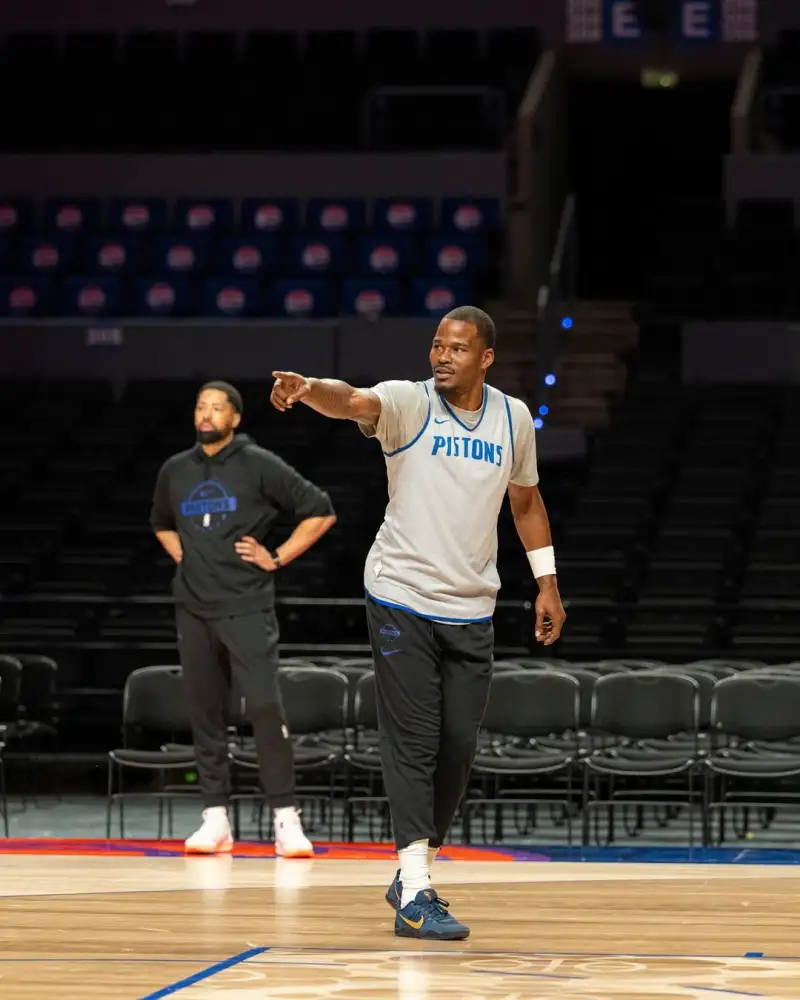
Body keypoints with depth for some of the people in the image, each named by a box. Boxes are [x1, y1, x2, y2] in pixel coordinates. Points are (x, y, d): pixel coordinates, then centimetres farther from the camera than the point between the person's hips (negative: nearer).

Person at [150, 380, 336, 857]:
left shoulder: (259, 465, -3)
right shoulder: (175, 471, 11)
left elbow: (321, 512, -2)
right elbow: (161, 524, 32)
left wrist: (277, 559, -6)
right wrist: (181, 554, 13)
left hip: (246, 607, -5)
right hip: (193, 608, 5)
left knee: (265, 707, -12)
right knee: (205, 713, 5)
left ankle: (286, 819, -10)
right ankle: (216, 819, 11)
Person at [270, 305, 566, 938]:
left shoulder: (513, 418, 4)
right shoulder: (408, 402, -9)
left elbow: (527, 500, 18)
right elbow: (353, 401, -31)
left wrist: (546, 583, 15)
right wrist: (308, 388, -53)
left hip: (472, 611, 4)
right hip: (402, 599, -4)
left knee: (459, 747, 5)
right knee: (413, 743, -8)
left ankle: (413, 873, 23)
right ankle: (415, 894, -9)